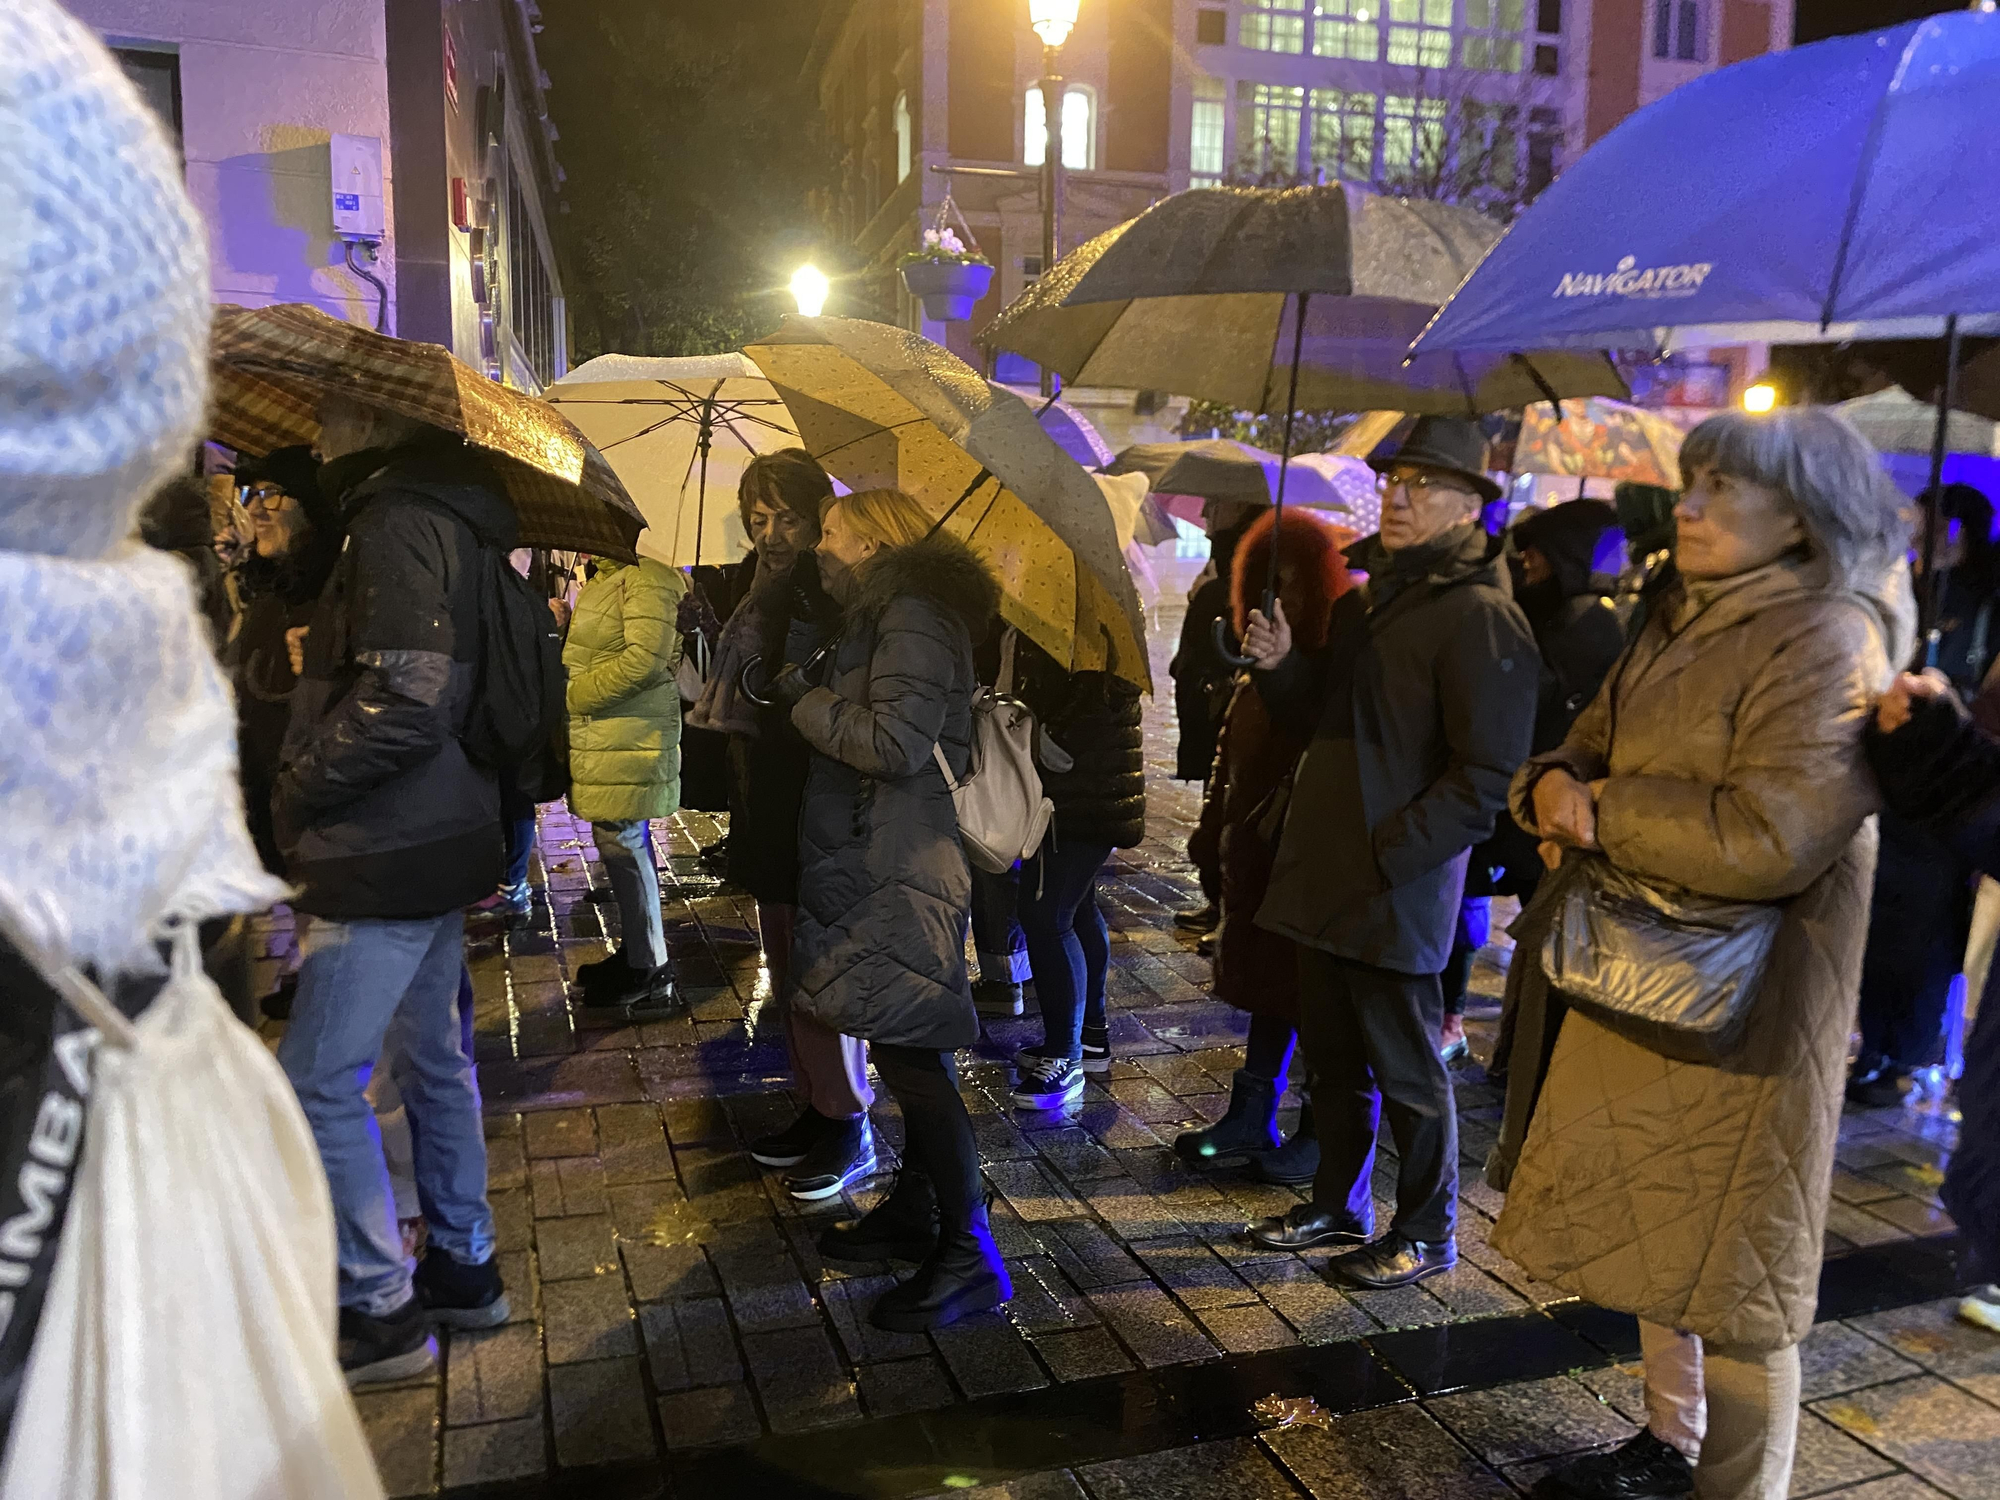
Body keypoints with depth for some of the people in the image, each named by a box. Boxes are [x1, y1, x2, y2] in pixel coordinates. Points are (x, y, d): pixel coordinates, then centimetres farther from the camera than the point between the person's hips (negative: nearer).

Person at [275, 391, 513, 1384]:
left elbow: (402, 702, -25)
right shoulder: (452, 523, 14)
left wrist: (294, 798, -12)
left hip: (387, 856, -10)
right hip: (441, 846, 10)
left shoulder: (397, 523, -16)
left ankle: (379, 1313, 9)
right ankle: (464, 1272, 30)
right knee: (433, 1062, 18)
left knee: (318, 1083, -1)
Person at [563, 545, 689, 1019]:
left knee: (622, 846, -7)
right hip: (603, 741, 10)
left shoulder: (647, 579, -13)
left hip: (626, 745, -10)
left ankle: (652, 977, 1)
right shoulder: (601, 583, 18)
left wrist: (571, 695, -17)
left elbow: (646, 659, -23)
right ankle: (635, 952, 30)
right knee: (623, 845, 17)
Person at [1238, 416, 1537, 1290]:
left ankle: (1427, 1233, 23)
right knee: (1333, 1056, 18)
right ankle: (1339, 1207, 34)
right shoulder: (1367, 600, 15)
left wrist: (1384, 856, -21)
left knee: (1405, 1069, 5)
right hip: (1326, 879, 8)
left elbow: (1484, 776, -18)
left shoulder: (1480, 617, -13)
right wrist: (1282, 667, 0)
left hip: (1399, 890, -8)